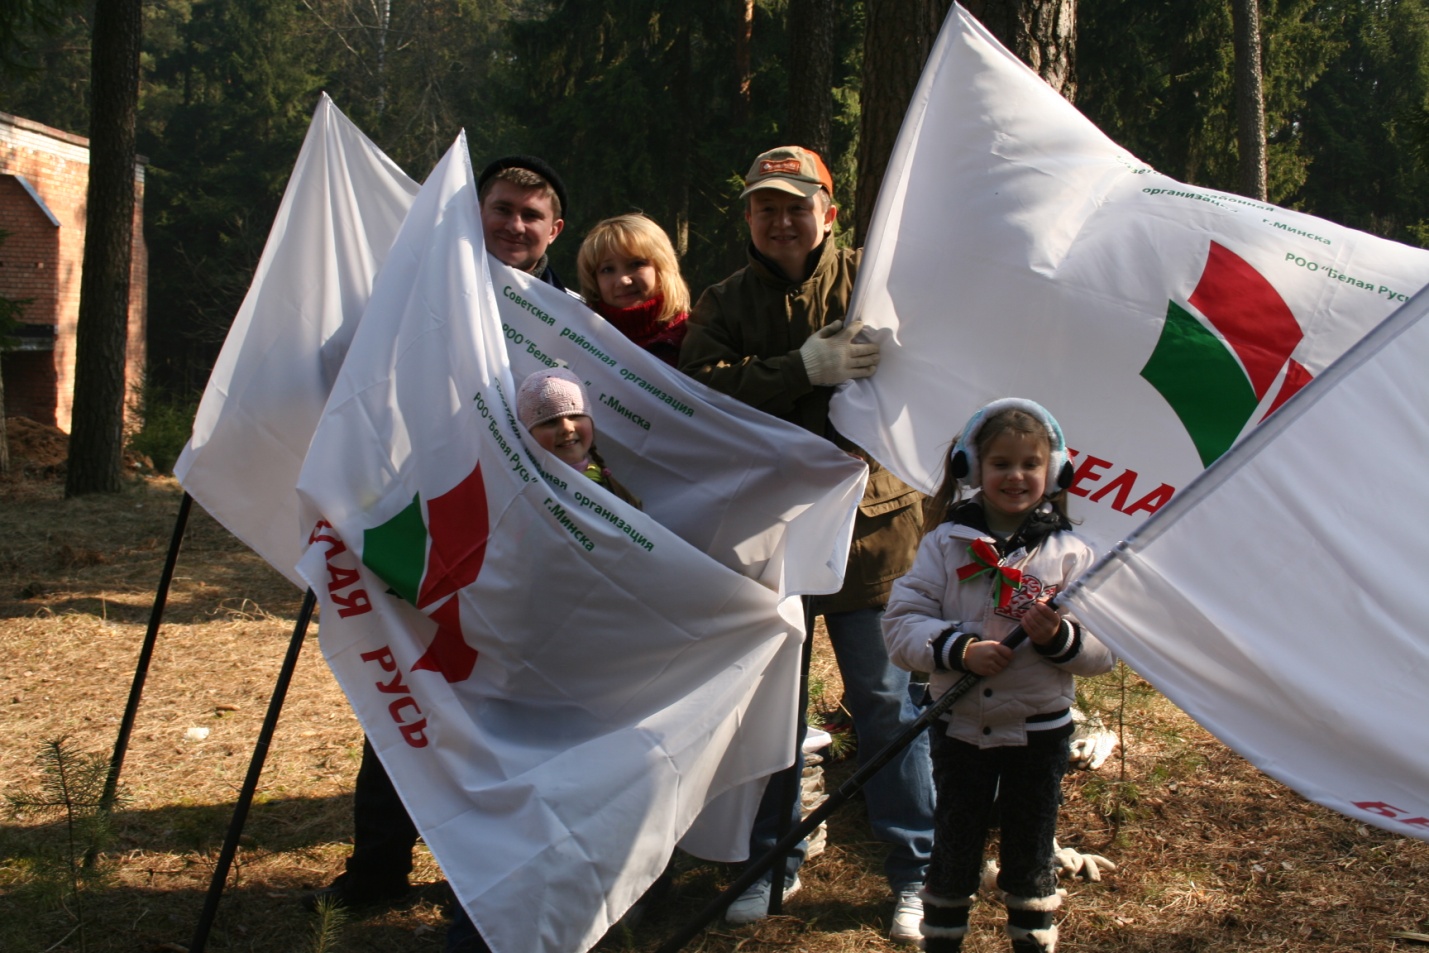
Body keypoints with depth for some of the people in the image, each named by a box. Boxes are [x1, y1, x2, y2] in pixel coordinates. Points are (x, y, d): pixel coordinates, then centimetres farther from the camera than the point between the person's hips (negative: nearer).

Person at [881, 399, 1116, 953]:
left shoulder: (1070, 552, -2)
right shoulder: (945, 543, -3)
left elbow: (1104, 652, -3)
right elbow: (901, 622, -8)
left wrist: (1059, 637, -23)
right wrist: (958, 648, -23)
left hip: (1039, 729, 0)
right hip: (960, 727, 0)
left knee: (1031, 854, 11)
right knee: (953, 850, 10)